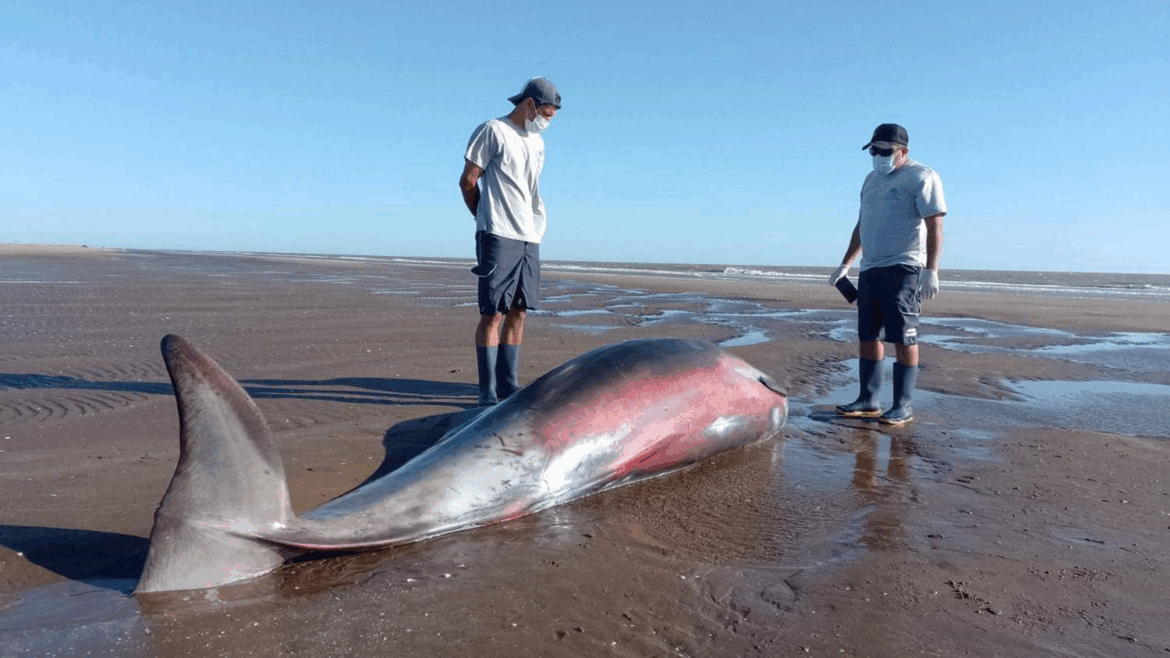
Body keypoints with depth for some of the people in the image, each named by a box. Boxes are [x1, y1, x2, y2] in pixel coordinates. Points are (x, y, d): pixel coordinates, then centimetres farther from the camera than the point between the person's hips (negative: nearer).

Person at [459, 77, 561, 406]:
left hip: (530, 237, 7)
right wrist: (487, 218, 9)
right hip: (498, 236, -7)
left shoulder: (537, 142, 21)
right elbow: (468, 181, -2)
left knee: (518, 313, 6)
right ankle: (488, 392, -2)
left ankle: (509, 388, 12)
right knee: (493, 313, -7)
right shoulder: (493, 131, -2)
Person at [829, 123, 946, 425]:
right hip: (869, 270, 8)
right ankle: (868, 400, 12)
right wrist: (845, 264, 25)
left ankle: (903, 405, -4)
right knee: (867, 336, 6)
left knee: (903, 338, -8)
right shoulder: (872, 179, 21)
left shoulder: (921, 178, -3)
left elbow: (935, 227, -11)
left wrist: (931, 270, -21)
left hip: (903, 269, -8)